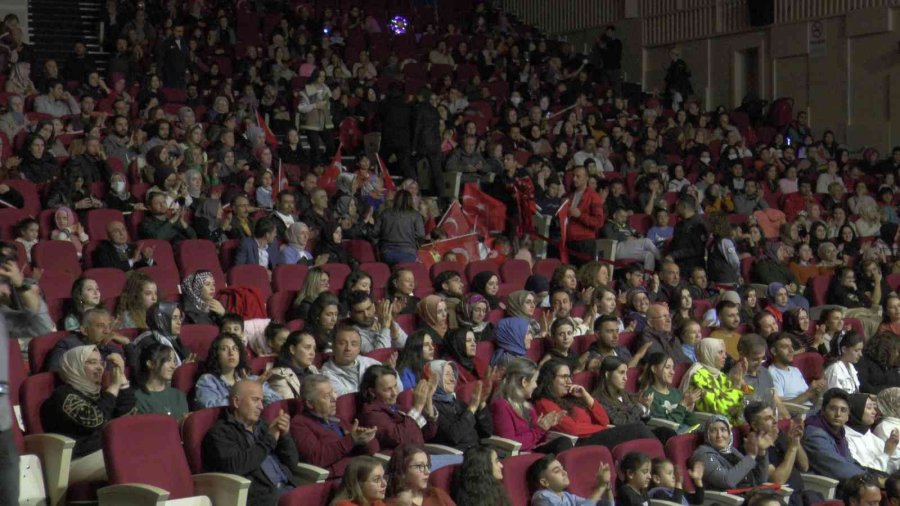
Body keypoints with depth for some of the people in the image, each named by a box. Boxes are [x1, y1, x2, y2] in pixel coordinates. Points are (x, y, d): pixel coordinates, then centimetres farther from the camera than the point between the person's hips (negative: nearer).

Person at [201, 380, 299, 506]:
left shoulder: (262, 426, 22)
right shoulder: (220, 432, 3)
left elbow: (292, 462, 21)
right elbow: (235, 466, -15)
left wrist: (285, 435, 3)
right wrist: (269, 439, -6)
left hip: (287, 489, 6)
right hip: (259, 495, -6)